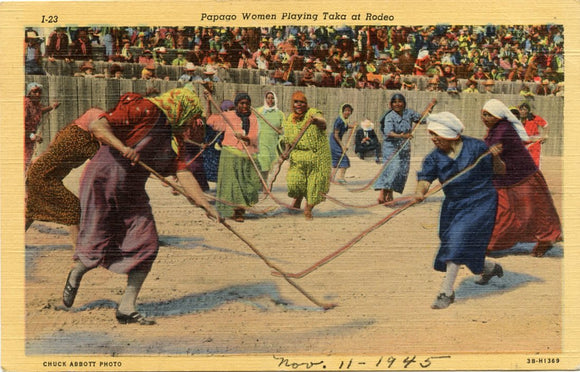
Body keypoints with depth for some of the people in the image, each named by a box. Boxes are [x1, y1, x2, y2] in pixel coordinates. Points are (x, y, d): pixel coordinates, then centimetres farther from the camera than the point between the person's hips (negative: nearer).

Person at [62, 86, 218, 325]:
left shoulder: (174, 138, 10)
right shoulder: (146, 111, -13)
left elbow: (183, 174, 3)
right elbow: (96, 125, -18)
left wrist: (206, 205, -6)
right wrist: (123, 147, -32)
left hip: (132, 193, 7)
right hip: (102, 182, -7)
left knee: (147, 246, -4)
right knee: (96, 246, -1)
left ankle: (126, 308, 5)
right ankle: (75, 276, 35)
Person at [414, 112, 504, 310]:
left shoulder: (475, 147, -12)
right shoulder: (435, 156, -3)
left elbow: (500, 172, -4)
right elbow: (425, 176, -16)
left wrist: (495, 158, -26)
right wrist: (420, 192, -37)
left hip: (479, 203, -6)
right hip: (453, 204, 6)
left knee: (458, 242, -19)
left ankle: (446, 292, -15)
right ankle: (490, 267, 46)